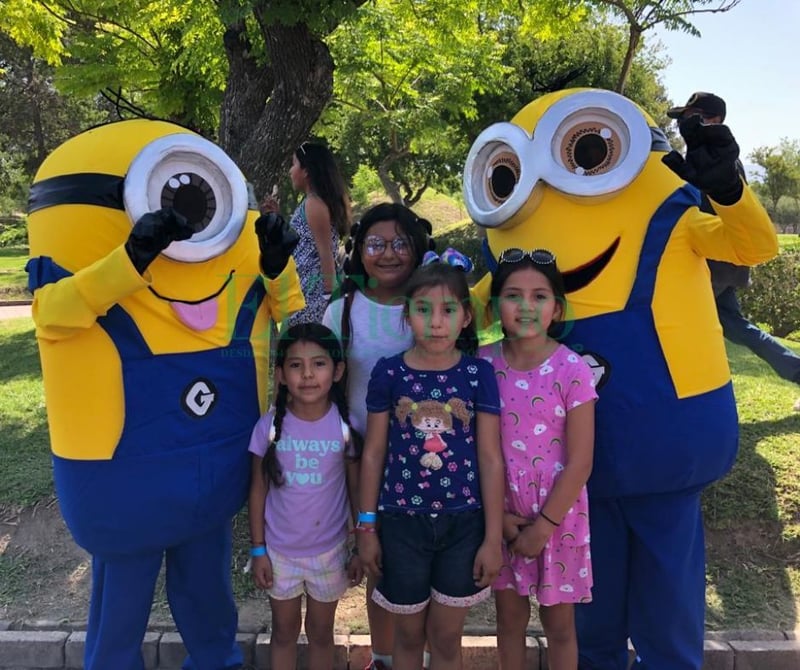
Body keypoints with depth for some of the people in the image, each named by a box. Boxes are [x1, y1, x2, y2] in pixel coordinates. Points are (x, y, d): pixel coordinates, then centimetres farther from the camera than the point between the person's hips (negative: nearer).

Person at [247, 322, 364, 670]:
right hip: (280, 550, 1)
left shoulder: (345, 426, -14)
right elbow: (259, 490, -4)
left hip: (329, 550, 0)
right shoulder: (270, 425, -13)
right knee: (284, 631, 21)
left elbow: (356, 489, -5)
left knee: (320, 631, 20)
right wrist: (257, 550, -2)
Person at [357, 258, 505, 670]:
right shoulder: (388, 372, -5)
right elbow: (373, 454, 0)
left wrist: (494, 537, -4)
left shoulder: (478, 374, -5)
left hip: (463, 522, 0)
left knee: (446, 636, 14)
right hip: (401, 521, 0)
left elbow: (490, 458, -4)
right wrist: (367, 527, 2)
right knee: (409, 633, 17)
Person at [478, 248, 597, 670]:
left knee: (558, 622, 15)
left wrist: (544, 525, -11)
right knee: (510, 614, 17)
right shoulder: (483, 364, -7)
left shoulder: (572, 370, -15)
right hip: (500, 511, 2)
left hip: (557, 513, -2)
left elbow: (579, 463, -12)